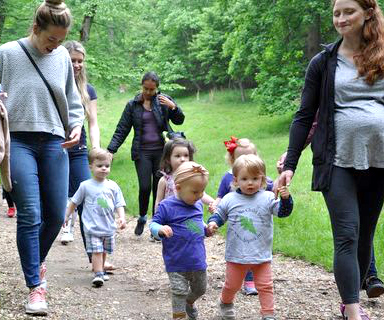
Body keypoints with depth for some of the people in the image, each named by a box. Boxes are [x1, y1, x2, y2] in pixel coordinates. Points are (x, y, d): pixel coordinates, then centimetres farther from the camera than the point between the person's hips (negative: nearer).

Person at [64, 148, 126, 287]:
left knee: (104, 251, 15)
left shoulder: (113, 186, 3)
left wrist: (122, 218, -12)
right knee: (97, 251, -13)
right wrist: (66, 216, 9)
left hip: (109, 227, 3)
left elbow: (119, 204, 3)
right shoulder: (86, 186, -2)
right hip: (92, 228, -3)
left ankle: (101, 270, 33)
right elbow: (74, 202, 8)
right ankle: (98, 274, -12)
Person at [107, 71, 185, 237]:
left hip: (161, 150, 0)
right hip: (142, 152, 0)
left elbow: (179, 120, 4)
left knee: (159, 188, 1)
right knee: (145, 187, -9)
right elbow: (122, 130, 6)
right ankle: (142, 218, 16)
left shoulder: (164, 101, 6)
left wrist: (173, 106, -14)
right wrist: (110, 150, -4)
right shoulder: (133, 105, 6)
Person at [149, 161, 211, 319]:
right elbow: (153, 224, -10)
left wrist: (207, 229, 2)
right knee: (179, 293, -5)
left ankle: (189, 303, 53)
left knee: (200, 289, 24)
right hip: (176, 264, -6)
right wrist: (160, 229, -32)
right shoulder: (167, 206, -15)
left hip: (198, 260, 6)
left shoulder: (198, 204, 5)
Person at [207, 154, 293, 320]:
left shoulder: (267, 198, -5)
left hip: (261, 255, -1)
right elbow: (219, 214, 9)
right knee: (232, 285, 17)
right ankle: (225, 303, 45)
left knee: (265, 286, -1)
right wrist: (213, 222, -12)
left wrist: (285, 199, -30)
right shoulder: (229, 200, -3)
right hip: (236, 255, 1)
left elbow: (282, 212, -12)